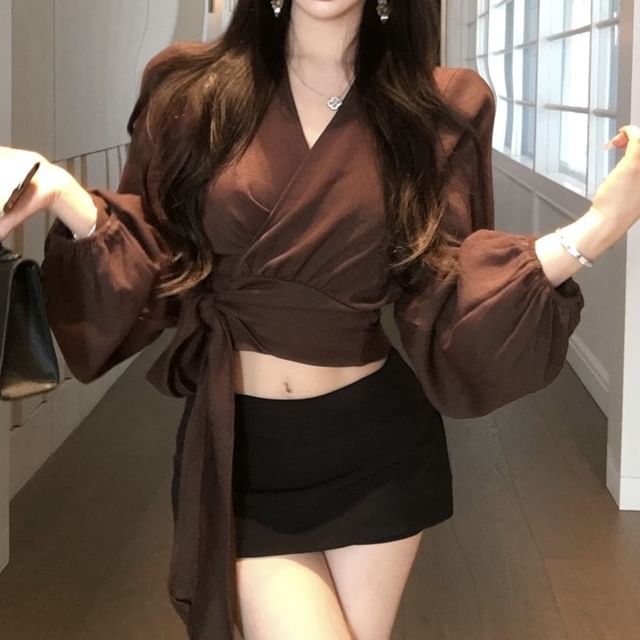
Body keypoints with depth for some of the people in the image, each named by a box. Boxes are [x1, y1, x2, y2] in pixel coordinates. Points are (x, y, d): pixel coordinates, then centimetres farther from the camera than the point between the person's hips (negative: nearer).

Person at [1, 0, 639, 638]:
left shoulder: (441, 108, -3)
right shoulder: (188, 89, -4)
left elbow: (445, 299, -8)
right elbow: (154, 273, -5)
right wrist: (62, 196, -22)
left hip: (379, 440, 1)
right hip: (236, 445, -1)